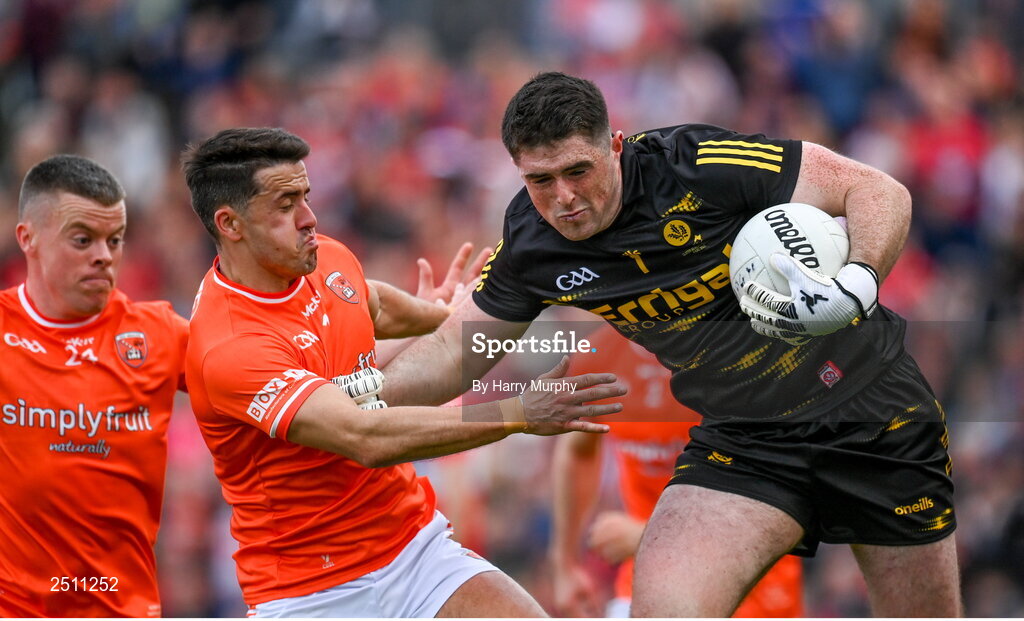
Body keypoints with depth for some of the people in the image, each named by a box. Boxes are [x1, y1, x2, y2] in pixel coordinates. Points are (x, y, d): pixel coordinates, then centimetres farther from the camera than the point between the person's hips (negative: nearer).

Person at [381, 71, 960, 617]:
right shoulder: (529, 244, -9)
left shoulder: (696, 163, -23)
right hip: (743, 438, 3)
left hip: (878, 409, -3)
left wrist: (855, 287, -38)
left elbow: (881, 192, -20)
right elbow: (456, 352, 6)